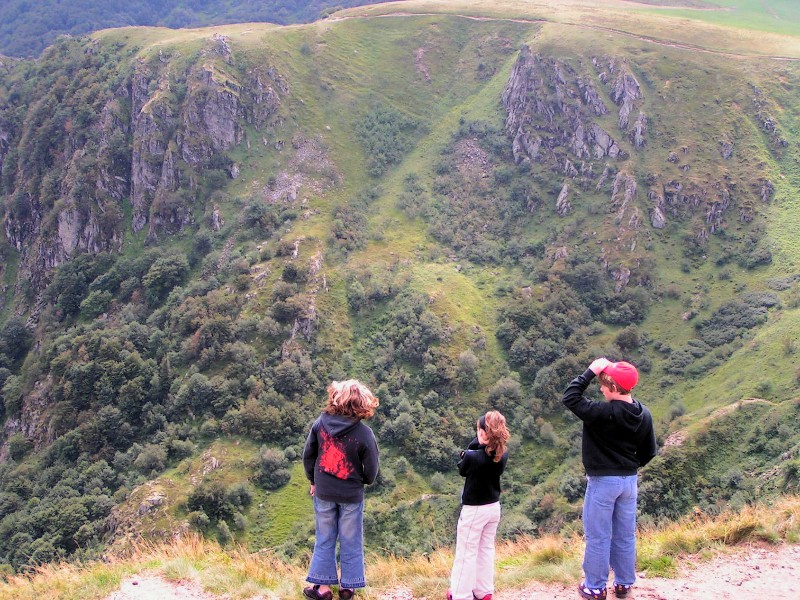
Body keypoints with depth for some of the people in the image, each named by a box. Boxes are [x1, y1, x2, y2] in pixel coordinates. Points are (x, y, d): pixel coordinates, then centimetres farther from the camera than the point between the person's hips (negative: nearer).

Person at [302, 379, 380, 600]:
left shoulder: (320, 423, -10)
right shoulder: (364, 433, -18)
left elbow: (308, 455, -1)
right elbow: (371, 470, -10)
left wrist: (313, 481, 14)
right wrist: (364, 481, 12)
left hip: (323, 493, 2)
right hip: (351, 495, -2)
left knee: (324, 539, 15)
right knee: (350, 542, 12)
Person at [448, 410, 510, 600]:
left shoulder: (472, 457, -25)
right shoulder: (503, 454, -8)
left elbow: (462, 470, -6)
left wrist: (476, 443, -7)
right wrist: (480, 444, -9)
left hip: (474, 509, -6)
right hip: (494, 506, 6)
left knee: (466, 552, 6)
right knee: (487, 548, 18)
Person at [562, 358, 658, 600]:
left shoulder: (603, 413, -23)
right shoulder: (643, 415, -2)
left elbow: (570, 398, -18)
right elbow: (649, 451, 7)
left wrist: (590, 372, -15)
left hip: (602, 481, -6)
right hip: (629, 481, 6)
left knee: (598, 537, 5)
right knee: (625, 535, 15)